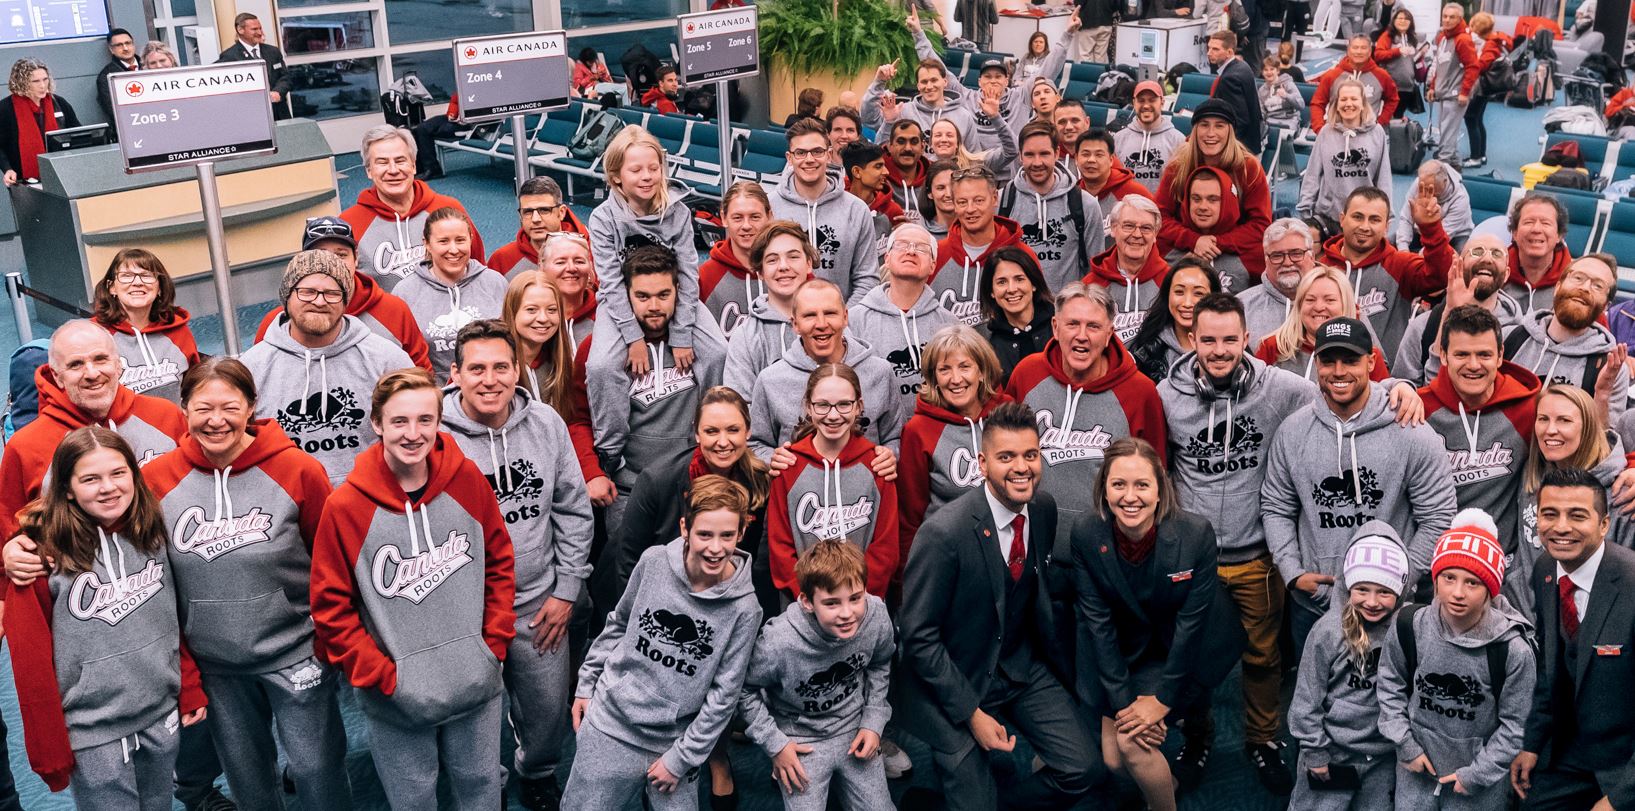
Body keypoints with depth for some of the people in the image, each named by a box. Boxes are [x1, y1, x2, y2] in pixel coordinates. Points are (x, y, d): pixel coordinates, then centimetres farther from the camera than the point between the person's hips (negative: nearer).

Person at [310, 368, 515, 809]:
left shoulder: (467, 480, -7)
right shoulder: (345, 507, -15)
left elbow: (500, 562, 5)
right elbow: (331, 607, -8)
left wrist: (495, 643, -1)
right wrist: (380, 675, -11)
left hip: (477, 686, 2)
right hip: (397, 697, -2)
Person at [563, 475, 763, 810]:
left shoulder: (743, 608, -14)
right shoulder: (653, 562, -9)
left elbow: (724, 695, -9)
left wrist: (681, 759, -8)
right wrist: (586, 684, 10)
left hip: (674, 742, -1)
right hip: (610, 723, 1)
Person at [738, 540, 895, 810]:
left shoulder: (876, 616, -20)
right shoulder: (778, 642, -31)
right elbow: (744, 690, -12)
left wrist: (874, 722, 0)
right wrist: (775, 744, -9)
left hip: (855, 729, 3)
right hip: (802, 740, -3)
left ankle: (836, 782, 32)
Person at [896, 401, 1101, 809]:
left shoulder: (1044, 508, -6)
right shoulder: (944, 533, -26)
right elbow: (918, 636, -18)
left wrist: (1062, 665, 15)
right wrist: (972, 713, -17)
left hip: (1023, 665, 6)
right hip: (953, 682, -5)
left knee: (1083, 770, -3)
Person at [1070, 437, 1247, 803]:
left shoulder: (1196, 533, -26)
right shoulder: (1085, 533, -20)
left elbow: (1191, 621, -19)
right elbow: (1097, 620, -14)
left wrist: (1162, 699, -17)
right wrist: (1123, 700, -16)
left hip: (1185, 652, -3)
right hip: (1127, 651, 3)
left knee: (1130, 743, -17)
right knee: (1113, 759, -1)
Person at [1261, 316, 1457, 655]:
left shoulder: (1411, 434, -11)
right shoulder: (1292, 431, -2)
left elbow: (1438, 518, -6)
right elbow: (1275, 508, 6)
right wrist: (1293, 573, -6)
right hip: (1310, 605, 3)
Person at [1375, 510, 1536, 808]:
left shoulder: (1513, 649, -20)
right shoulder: (1408, 627, -14)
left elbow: (1515, 723, -10)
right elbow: (1390, 685, 2)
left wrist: (1477, 773, -9)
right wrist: (1404, 744, -3)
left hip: (1484, 767, -2)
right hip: (1418, 762, 2)